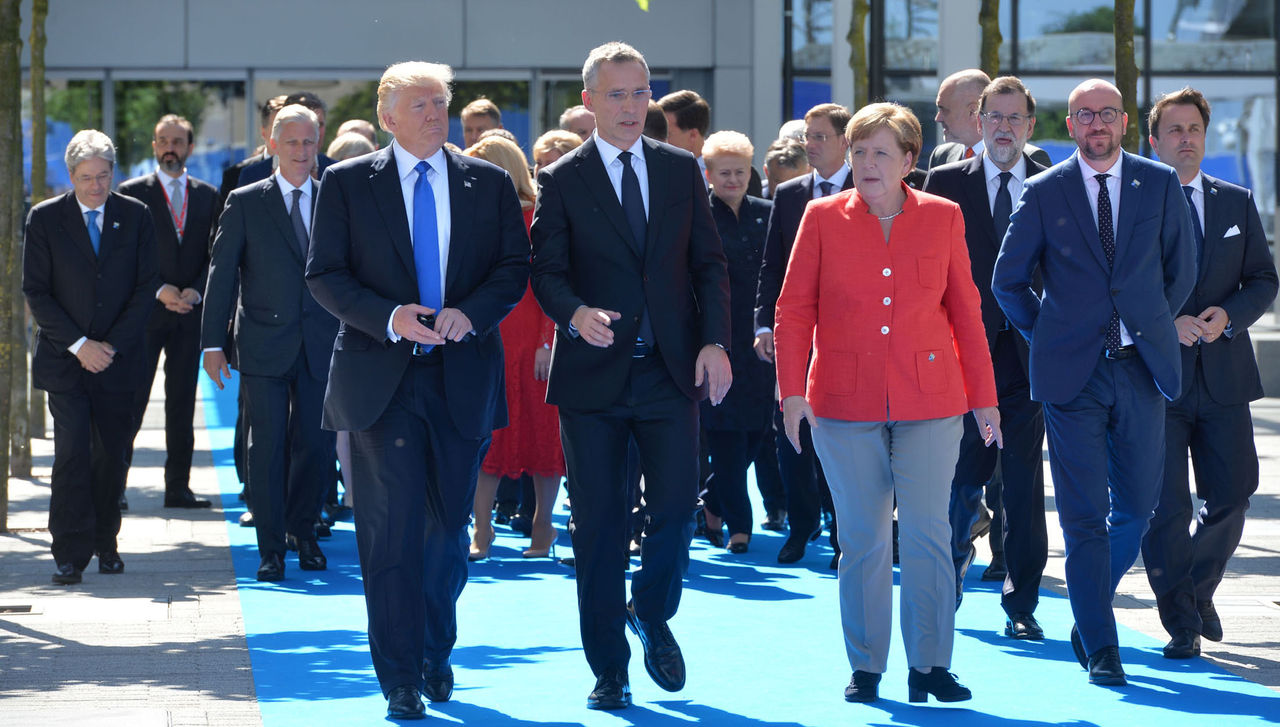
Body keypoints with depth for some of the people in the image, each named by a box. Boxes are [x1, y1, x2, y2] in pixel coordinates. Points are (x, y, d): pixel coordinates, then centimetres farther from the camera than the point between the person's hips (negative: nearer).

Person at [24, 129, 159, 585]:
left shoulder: (135, 216, 4)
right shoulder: (44, 219, 0)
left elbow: (146, 286, 2)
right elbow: (35, 291, -2)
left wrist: (111, 345, -7)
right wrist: (79, 344, -10)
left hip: (118, 358, 2)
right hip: (64, 359, -2)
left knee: (112, 454, 5)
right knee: (72, 453, -9)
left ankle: (105, 543, 20)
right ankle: (70, 555, -8)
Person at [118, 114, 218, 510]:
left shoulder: (207, 195, 11)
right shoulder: (132, 192, 1)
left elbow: (215, 253, 8)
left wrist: (196, 291, -8)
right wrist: (158, 291, -13)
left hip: (189, 313, 3)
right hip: (145, 312, -3)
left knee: (182, 403, 5)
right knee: (132, 400, -5)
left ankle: (178, 488, 10)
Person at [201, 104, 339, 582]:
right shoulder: (245, 203, 2)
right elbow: (221, 274, 1)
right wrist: (213, 342, -4)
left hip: (321, 346, 2)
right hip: (264, 345, -2)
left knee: (317, 445, 4)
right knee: (267, 448, -2)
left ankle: (302, 530, 26)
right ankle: (271, 548, 6)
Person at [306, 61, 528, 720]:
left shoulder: (489, 184, 8)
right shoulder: (346, 183, 3)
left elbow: (514, 267, 5)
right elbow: (324, 274, -1)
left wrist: (469, 312, -13)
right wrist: (389, 317, -16)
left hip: (463, 380, 2)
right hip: (380, 377, -2)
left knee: (448, 527, 10)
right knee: (390, 530, -6)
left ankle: (437, 654, 30)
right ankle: (401, 681, -2)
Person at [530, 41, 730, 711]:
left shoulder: (681, 171, 9)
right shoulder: (561, 180, 1)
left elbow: (709, 263, 10)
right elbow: (546, 271, -3)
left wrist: (714, 341, -3)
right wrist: (576, 313, -23)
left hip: (671, 371, 2)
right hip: (593, 375, -2)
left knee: (675, 506, -7)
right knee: (598, 525, 1)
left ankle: (652, 615, 23)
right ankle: (608, 669, 11)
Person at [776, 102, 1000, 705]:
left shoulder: (942, 217, 5)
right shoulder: (824, 218, 3)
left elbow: (965, 311, 9)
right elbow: (794, 309, 4)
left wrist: (983, 397, 7)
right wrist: (793, 390, -6)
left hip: (929, 404, 0)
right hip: (846, 404, 0)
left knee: (928, 533, -3)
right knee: (862, 538, 3)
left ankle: (930, 665, 5)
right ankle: (865, 667, 12)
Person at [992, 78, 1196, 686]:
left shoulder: (1160, 184, 5)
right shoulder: (1044, 193, 1)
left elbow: (1181, 270, 15)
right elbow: (1008, 282, 8)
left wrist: (1149, 328, 13)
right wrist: (1049, 336, 6)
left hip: (1141, 366, 2)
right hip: (1073, 374, -2)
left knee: (1136, 507, 7)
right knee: (1084, 516, -5)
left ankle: (1089, 611, 30)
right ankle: (1100, 648, -1)